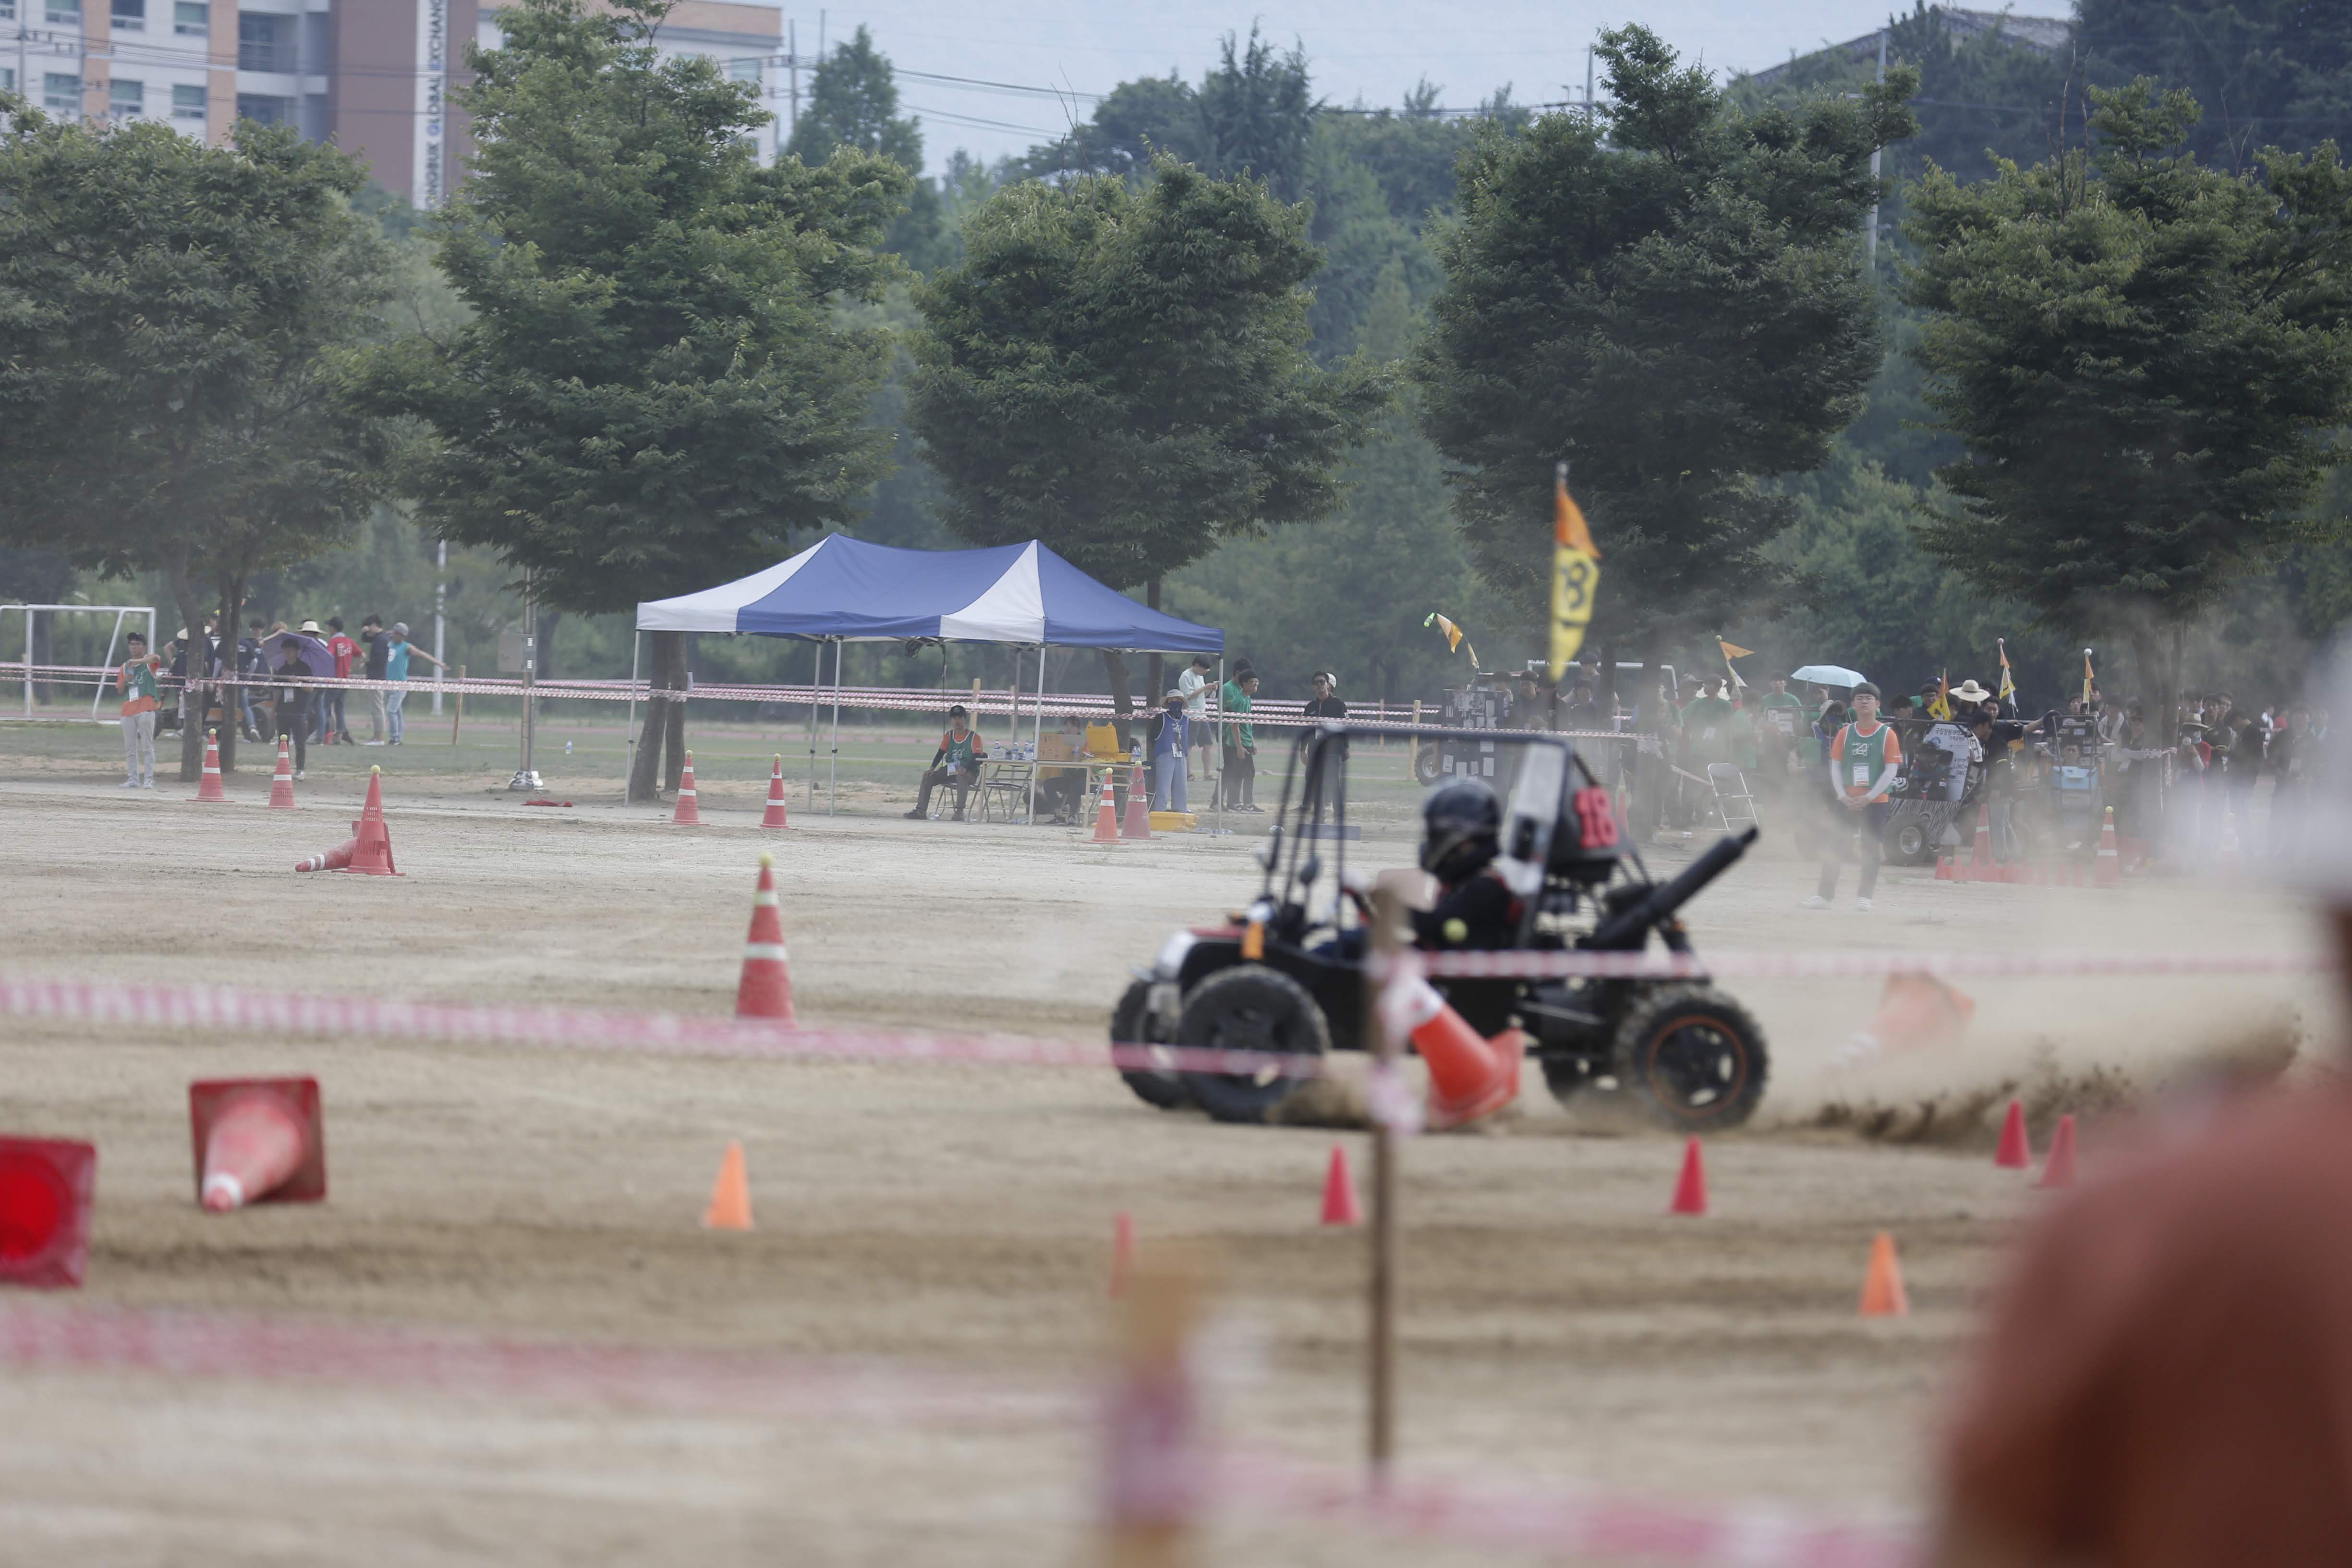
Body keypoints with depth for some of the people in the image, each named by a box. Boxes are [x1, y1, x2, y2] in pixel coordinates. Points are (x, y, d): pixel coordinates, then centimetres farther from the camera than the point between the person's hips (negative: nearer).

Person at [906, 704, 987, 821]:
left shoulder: (974, 737, -7)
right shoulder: (949, 735, 9)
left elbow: (977, 758, -16)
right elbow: (940, 753, 3)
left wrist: (965, 769, -35)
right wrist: (932, 768, -14)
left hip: (969, 772, -6)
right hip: (950, 771, 6)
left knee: (961, 776, -41)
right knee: (928, 776, -11)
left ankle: (960, 812, -41)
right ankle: (921, 810, -13)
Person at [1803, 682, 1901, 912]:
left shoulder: (1887, 734, -3)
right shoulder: (1845, 733, 6)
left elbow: (1891, 771, -6)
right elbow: (1835, 766, 7)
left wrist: (1869, 797, -13)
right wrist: (1843, 796, -7)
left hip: (1875, 802, -3)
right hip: (1847, 801, 3)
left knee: (1870, 848, 0)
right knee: (1832, 845, -2)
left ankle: (1864, 898, 8)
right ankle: (1824, 896, 3)